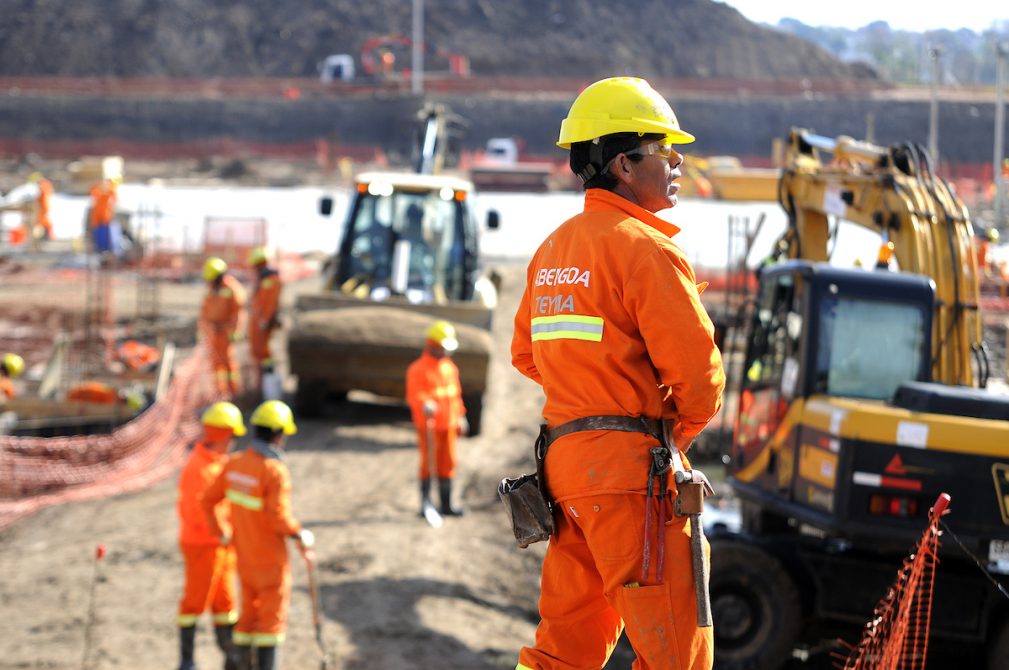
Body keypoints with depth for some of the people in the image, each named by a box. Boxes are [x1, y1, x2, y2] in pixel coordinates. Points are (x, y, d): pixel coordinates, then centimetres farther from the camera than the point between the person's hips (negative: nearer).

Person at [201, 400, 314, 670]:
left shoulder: (235, 463, -1)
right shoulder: (275, 471, -22)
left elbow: (209, 500, 5)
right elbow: (279, 517, -27)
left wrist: (221, 534, 18)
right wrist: (302, 535, -10)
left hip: (244, 554, 7)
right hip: (271, 557, -7)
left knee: (248, 615, 16)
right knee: (272, 618, 1)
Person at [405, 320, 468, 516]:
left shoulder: (450, 367, 13)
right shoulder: (418, 369, -10)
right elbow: (414, 395, -20)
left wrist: (460, 417, 21)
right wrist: (425, 404, -39)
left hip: (448, 425, 7)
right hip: (428, 426, -7)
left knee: (447, 463, 10)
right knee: (429, 463, -5)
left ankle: (446, 504, 18)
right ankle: (426, 503, 0)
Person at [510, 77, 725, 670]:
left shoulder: (555, 248, 16)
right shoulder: (645, 248, -12)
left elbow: (526, 353, 24)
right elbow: (699, 370, -14)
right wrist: (677, 432, 5)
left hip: (565, 458, 9)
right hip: (631, 465, -9)